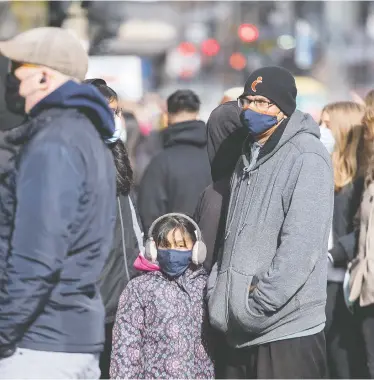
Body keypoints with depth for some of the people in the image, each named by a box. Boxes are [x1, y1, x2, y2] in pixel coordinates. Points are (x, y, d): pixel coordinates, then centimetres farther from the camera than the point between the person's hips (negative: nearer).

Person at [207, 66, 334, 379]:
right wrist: (216, 293, 9)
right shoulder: (249, 158, 19)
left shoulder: (306, 157, -9)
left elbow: (301, 246, -18)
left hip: (288, 330, -9)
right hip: (242, 330, 9)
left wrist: (258, 304, -18)